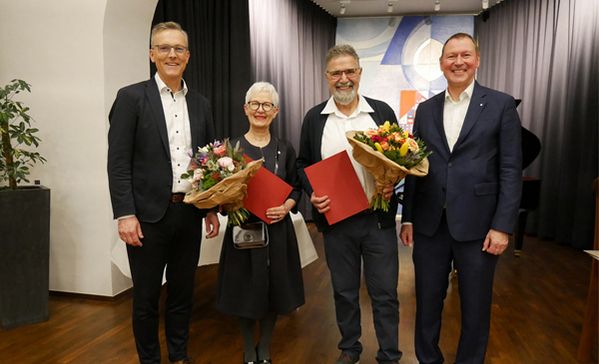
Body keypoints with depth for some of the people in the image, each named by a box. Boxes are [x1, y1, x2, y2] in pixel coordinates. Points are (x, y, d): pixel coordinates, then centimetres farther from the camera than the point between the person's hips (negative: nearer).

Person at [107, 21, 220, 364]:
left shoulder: (201, 103, 9)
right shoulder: (131, 97, -4)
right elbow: (118, 162, -8)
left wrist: (212, 209, 8)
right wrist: (125, 214, -14)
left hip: (190, 214, 4)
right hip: (148, 215, -4)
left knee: (183, 293, 16)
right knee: (146, 298, 10)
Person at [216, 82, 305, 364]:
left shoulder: (284, 149, 4)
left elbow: (295, 188, 7)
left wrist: (285, 207, -11)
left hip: (277, 229, 2)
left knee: (274, 288, 10)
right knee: (245, 289, 8)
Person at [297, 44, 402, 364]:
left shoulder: (382, 111, 1)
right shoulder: (314, 118, 3)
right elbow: (303, 164, 9)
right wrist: (312, 194, -8)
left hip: (378, 218, -1)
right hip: (336, 220, 1)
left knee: (384, 293, 7)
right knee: (344, 291, 16)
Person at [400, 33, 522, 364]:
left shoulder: (501, 105, 0)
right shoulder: (426, 109, 9)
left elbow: (511, 171, -4)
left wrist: (503, 226, -9)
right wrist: (407, 218, 7)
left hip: (477, 225, -2)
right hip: (430, 224, 3)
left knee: (475, 308, 12)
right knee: (427, 303, 14)